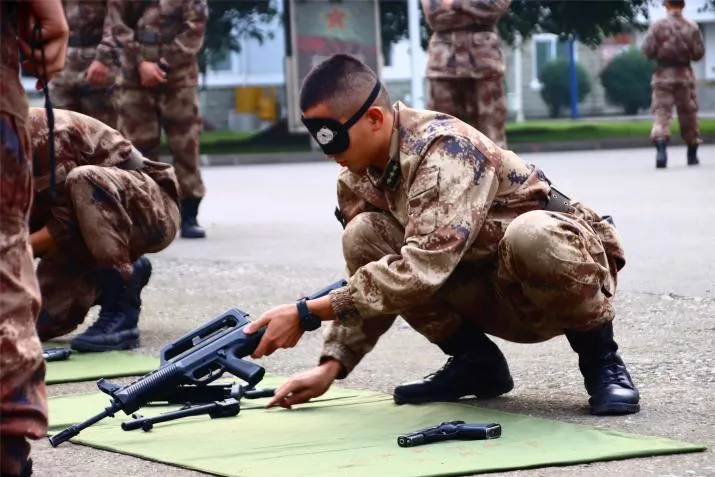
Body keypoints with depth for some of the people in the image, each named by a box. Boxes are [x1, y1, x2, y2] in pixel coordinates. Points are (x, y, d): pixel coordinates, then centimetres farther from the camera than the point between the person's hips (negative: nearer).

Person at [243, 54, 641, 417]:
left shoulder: (445, 149, -28)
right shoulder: (358, 180, -3)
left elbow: (420, 270, -39)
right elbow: (370, 287, 4)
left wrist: (307, 314, -36)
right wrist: (331, 366, -9)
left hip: (572, 266, -7)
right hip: (488, 293, 7)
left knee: (530, 236, -41)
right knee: (364, 237, -13)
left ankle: (600, 357, -14)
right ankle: (476, 361, 1)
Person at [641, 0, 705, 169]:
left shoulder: (657, 26, -8)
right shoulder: (692, 27, -3)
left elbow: (647, 50, -9)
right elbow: (699, 53, 0)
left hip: (663, 74, -2)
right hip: (684, 74, 2)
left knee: (661, 112, -4)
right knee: (688, 113, 13)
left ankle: (661, 149, -25)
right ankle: (692, 155, 22)